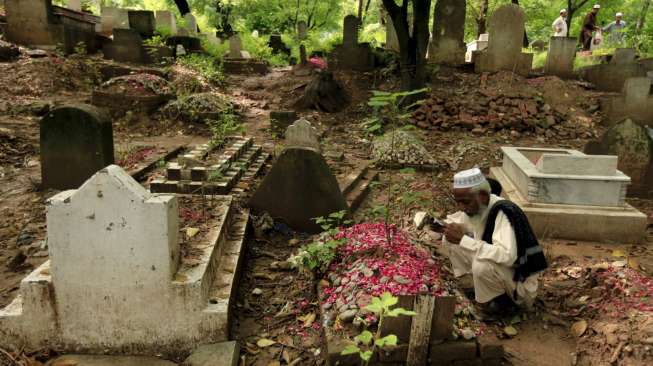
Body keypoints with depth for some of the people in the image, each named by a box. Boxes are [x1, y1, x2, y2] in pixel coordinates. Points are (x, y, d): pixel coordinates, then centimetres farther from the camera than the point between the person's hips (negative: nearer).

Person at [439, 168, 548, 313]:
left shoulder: (504, 212, -31)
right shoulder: (474, 207, -8)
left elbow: (507, 255, -45)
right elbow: (454, 221, 12)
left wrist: (462, 239, -42)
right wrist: (442, 225, -14)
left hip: (520, 279, -7)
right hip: (494, 265, 8)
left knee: (482, 265, -37)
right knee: (450, 240, -2)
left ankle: (499, 299, -6)